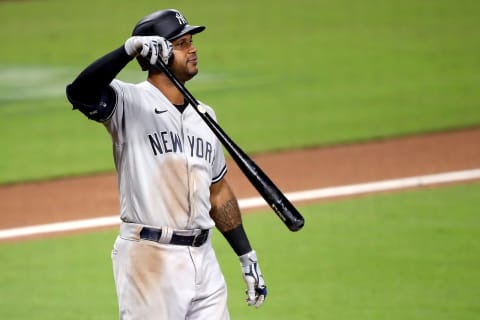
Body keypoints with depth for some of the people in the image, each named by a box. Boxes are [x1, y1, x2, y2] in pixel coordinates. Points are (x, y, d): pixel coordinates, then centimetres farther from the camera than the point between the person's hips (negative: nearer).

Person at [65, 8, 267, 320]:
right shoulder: (131, 103, -7)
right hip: (150, 259, -7)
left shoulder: (203, 115, 15)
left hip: (203, 258, 7)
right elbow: (80, 93, -28)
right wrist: (129, 49, -39)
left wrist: (247, 256, 18)